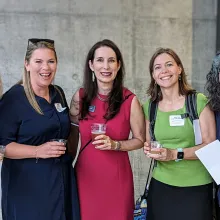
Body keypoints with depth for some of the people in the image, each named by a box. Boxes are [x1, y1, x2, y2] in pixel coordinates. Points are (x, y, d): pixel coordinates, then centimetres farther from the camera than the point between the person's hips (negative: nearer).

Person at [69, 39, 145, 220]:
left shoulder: (130, 100, -8)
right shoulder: (80, 97, -1)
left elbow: (140, 140, 0)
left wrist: (115, 145, -16)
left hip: (117, 177, -2)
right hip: (85, 176, 2)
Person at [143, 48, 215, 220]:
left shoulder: (199, 101, -8)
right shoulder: (149, 106, 4)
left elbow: (210, 145, -10)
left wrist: (175, 154, -21)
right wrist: (149, 149, -8)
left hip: (196, 187, -3)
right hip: (161, 186, 3)